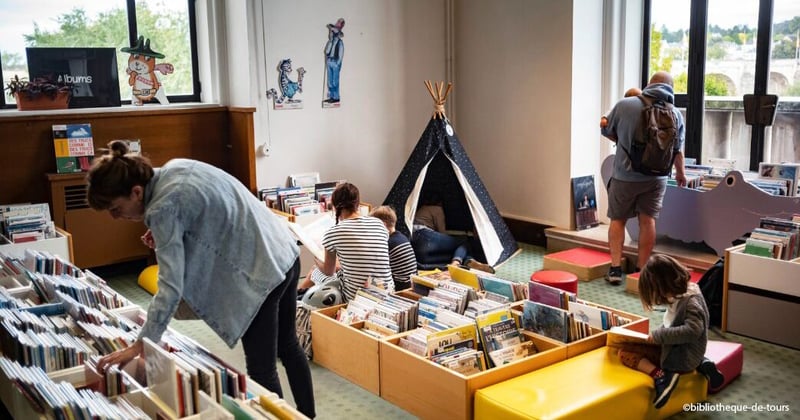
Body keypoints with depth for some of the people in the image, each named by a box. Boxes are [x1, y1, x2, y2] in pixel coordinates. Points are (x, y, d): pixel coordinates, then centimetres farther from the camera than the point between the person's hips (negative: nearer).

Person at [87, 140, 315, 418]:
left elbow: (171, 288, -23)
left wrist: (139, 345, -17)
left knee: (261, 367, 5)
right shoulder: (175, 167, 4)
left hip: (260, 274, -10)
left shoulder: (162, 209, -20)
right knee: (287, 346, 24)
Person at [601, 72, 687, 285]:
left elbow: (606, 131, 3)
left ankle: (615, 268, 6)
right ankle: (641, 269, 13)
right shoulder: (675, 114, -2)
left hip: (625, 174, -1)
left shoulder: (624, 105, -9)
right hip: (656, 177, 2)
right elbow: (678, 150, 7)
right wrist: (681, 173, 24)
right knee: (648, 221, 8)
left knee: (617, 219, 10)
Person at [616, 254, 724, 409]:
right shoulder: (683, 293, 6)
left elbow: (692, 330, -31)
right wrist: (659, 333, 3)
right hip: (679, 350, 10)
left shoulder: (691, 302, -21)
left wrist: (659, 335, -24)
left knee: (624, 353, -13)